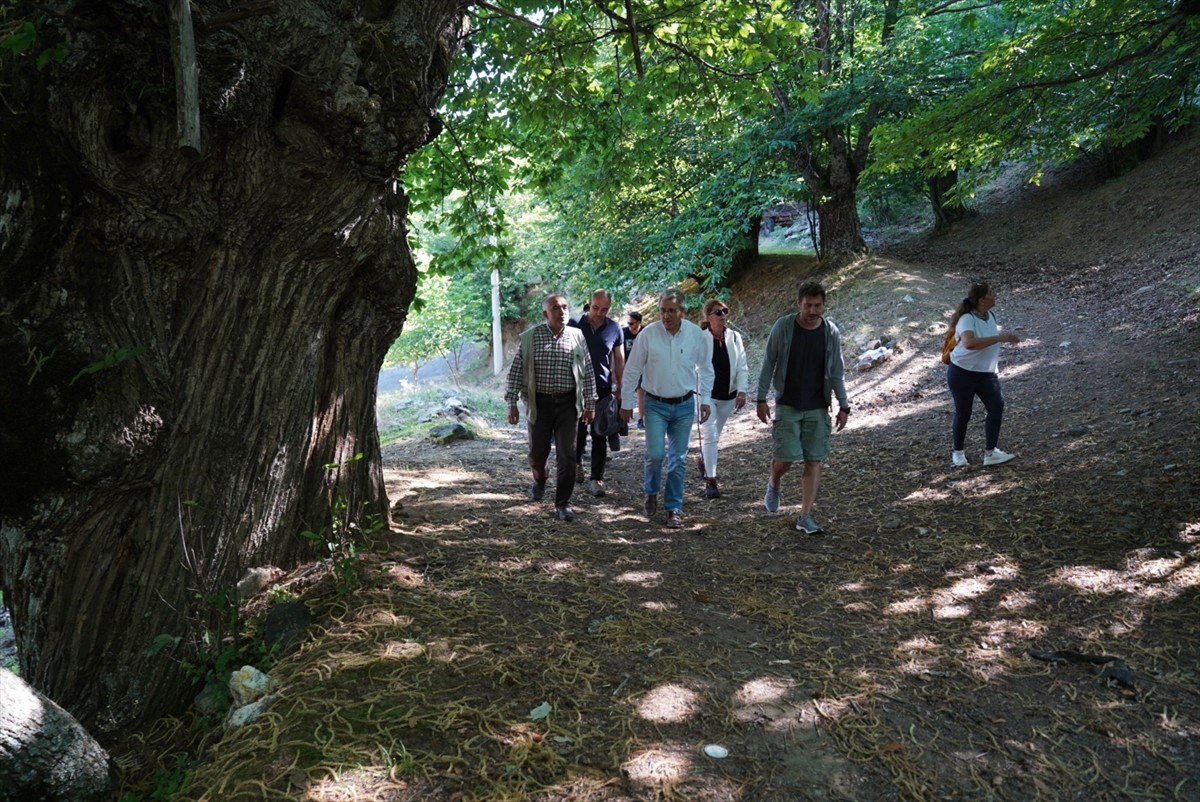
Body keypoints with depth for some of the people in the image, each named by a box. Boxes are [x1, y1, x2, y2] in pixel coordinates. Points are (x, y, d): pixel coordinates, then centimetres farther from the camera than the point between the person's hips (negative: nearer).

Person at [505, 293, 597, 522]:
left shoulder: (577, 337, 1)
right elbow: (516, 372, -1)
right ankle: (539, 481, 46)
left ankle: (563, 503, 10)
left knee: (567, 456, -1)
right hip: (539, 403, 0)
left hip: (568, 403, 1)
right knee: (537, 452, 13)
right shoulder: (530, 337, -4)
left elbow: (588, 372, 6)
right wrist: (512, 403, -5)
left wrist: (590, 404, 5)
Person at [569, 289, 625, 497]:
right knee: (579, 430, 11)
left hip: (603, 388, 0)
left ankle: (596, 479, 7)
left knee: (600, 435, 1)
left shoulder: (614, 329, -1)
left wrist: (620, 387, 5)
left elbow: (619, 360, 7)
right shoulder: (574, 324, -3)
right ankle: (577, 462, 38)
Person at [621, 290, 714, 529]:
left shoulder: (697, 335, -5)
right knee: (655, 454, -9)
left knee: (678, 459, 5)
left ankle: (674, 508, 18)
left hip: (684, 405, 2)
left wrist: (705, 399, 5)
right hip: (655, 404, -1)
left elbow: (705, 369, 8)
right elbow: (632, 370, -2)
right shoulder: (648, 334, -10)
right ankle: (651, 494, 21)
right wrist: (626, 402, 1)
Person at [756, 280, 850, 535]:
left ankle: (805, 516, 11)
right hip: (787, 406, -2)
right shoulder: (783, 327, -8)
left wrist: (844, 406, 0)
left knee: (814, 461, 1)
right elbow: (768, 365, -2)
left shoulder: (831, 333, -3)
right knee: (785, 457, -7)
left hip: (818, 408, 2)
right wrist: (761, 399, -4)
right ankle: (773, 484, 28)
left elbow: (837, 372, 3)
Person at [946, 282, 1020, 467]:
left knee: (997, 406, -6)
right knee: (963, 412, 4)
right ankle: (958, 452, 24)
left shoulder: (990, 315, 1)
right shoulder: (967, 319, -23)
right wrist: (1000, 338, -40)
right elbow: (969, 342, -43)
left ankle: (990, 452, 2)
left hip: (986, 373, 7)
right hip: (962, 372, -7)